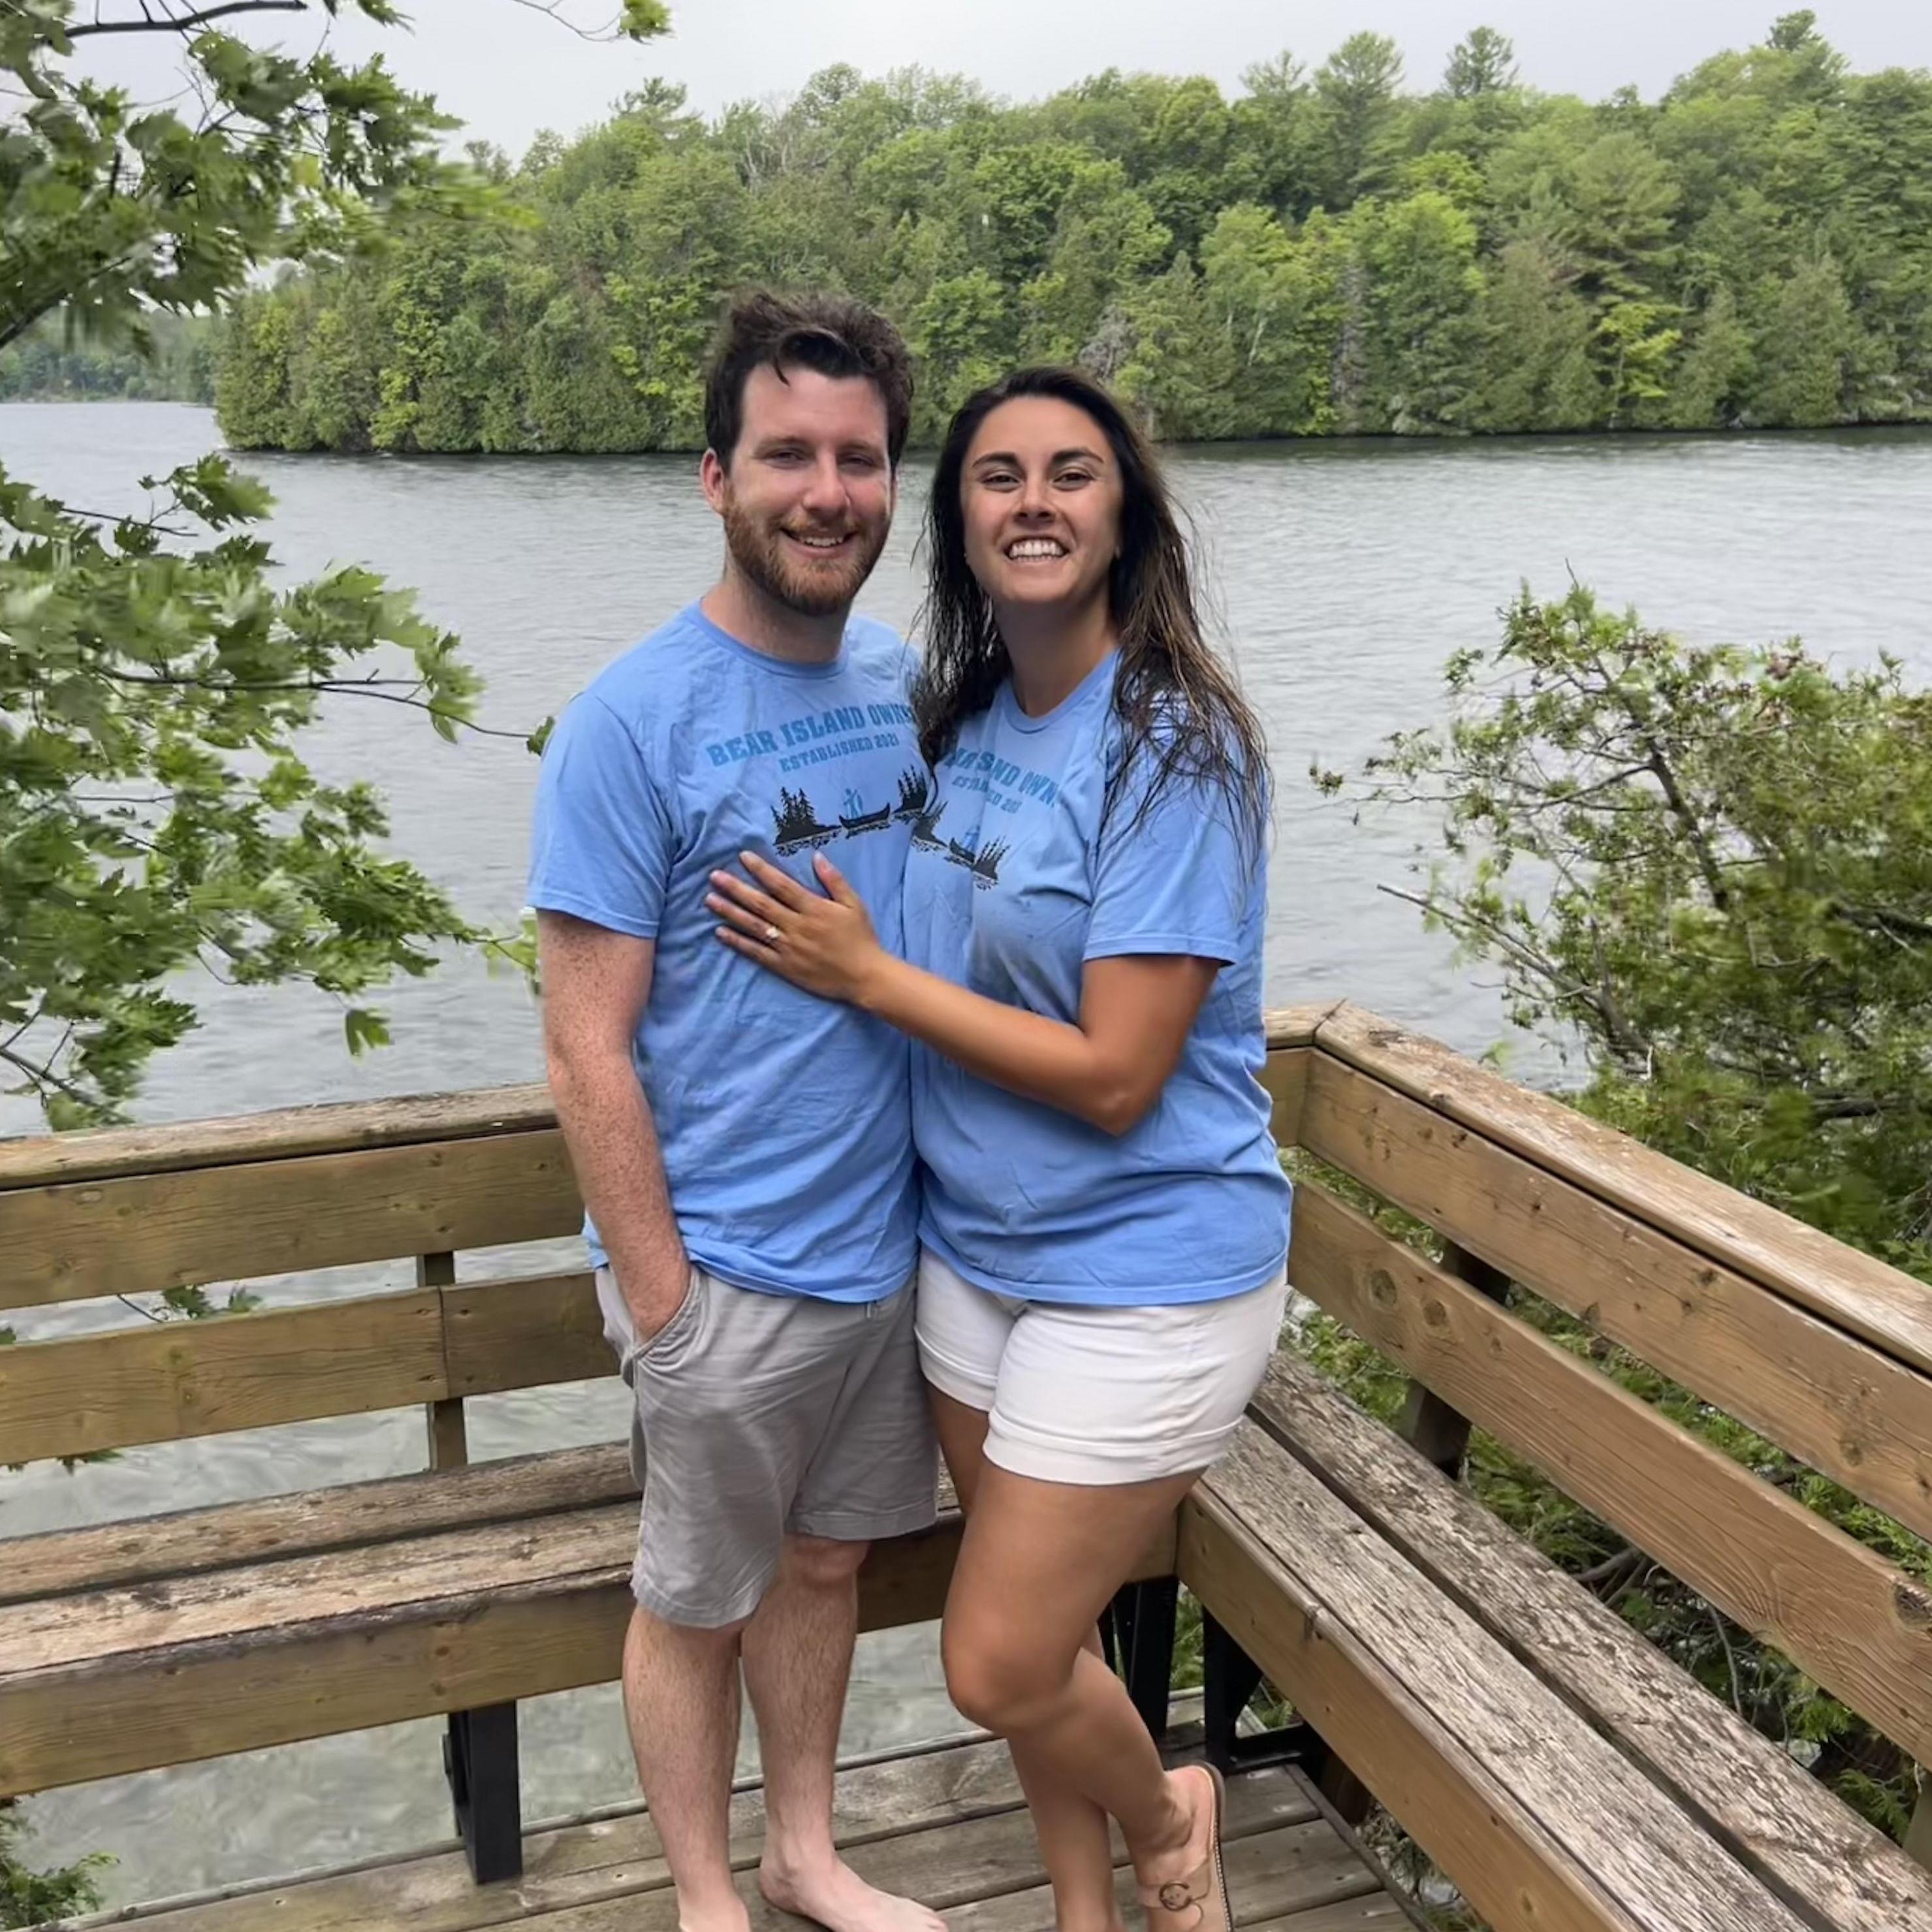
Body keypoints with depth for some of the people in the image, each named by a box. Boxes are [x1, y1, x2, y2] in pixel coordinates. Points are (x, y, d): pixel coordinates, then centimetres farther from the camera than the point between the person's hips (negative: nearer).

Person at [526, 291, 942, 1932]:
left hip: (891, 1241, 6)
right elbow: (588, 1055, -15)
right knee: (699, 1599, 14)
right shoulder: (633, 724, -16)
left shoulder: (908, 685, 1)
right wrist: (661, 1304, -15)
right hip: (727, 1271, -5)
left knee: (827, 1562, 21)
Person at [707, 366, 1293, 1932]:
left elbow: (1115, 1076, -22)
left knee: (999, 1668, 1)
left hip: (1142, 1272, -6)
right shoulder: (964, 726, 3)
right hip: (974, 1251, 6)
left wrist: (864, 972, -17)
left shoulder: (1173, 748, -19)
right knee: (1035, 1628, 18)